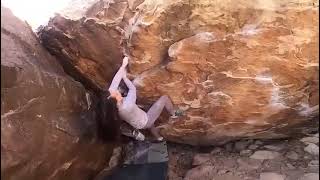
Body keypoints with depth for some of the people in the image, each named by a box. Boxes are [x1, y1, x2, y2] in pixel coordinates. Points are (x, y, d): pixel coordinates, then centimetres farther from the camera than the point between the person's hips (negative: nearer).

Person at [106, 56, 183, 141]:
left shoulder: (113, 105, -22)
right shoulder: (127, 106, -40)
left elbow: (113, 85, -17)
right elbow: (132, 89, -22)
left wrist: (123, 66, -17)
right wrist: (124, 77, -8)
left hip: (139, 125, 7)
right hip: (146, 122, -7)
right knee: (164, 98, -1)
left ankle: (159, 138, 59)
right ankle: (174, 113, 25)